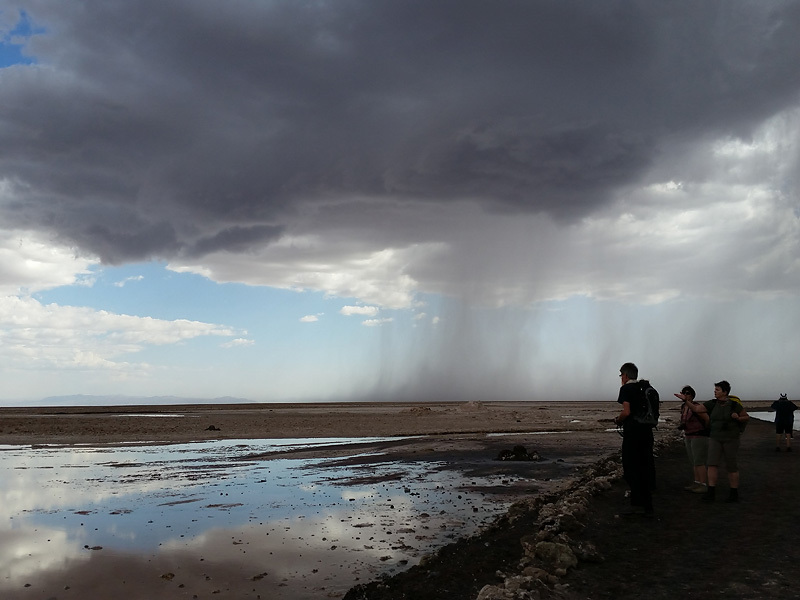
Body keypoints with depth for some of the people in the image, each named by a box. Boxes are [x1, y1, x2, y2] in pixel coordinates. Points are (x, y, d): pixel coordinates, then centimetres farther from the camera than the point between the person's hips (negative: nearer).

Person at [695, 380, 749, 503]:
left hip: (730, 439, -3)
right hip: (715, 438, 3)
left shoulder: (734, 404, -6)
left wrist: (738, 418, -17)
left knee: (731, 466, 4)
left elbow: (747, 417, 2)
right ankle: (711, 492, -9)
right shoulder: (712, 404, 4)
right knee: (712, 463, -9)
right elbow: (696, 409, 1)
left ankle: (734, 493, 16)